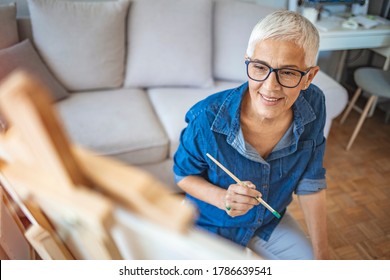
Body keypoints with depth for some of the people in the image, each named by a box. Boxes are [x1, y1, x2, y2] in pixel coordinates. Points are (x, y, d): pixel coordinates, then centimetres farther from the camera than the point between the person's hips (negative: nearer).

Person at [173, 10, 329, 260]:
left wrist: (322, 255, -7)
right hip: (212, 226, -3)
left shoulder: (313, 105, -21)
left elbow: (310, 181, -10)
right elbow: (183, 174, -13)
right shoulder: (207, 119, -33)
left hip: (271, 220, 4)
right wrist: (222, 198, -34)